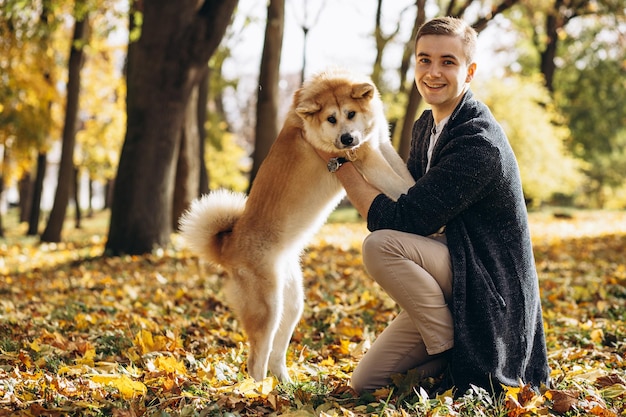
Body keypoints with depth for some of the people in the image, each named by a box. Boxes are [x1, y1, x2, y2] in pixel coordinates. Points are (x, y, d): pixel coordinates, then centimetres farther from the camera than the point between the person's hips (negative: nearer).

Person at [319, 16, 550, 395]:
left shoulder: (479, 143, -23)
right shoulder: (427, 126, 8)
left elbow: (399, 220, -23)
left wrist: (339, 162, -15)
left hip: (489, 289, -9)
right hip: (448, 291, 9)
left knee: (380, 246, -29)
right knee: (364, 384, 3)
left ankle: (453, 354, -15)